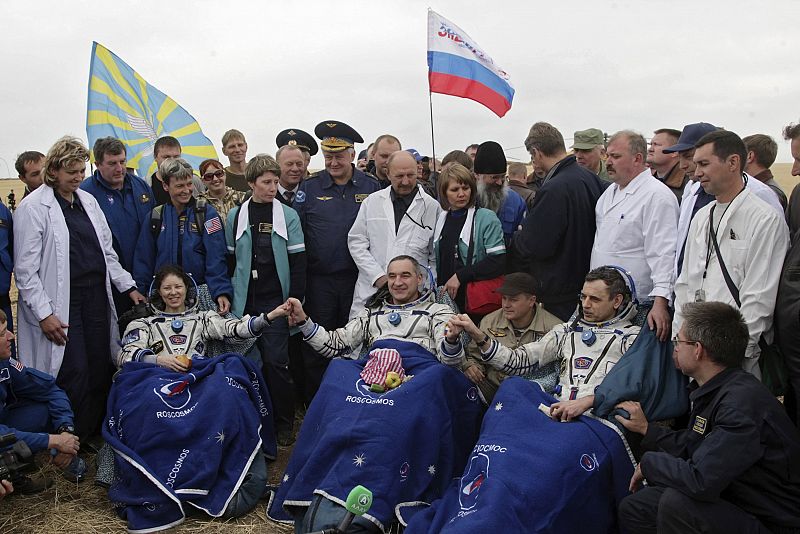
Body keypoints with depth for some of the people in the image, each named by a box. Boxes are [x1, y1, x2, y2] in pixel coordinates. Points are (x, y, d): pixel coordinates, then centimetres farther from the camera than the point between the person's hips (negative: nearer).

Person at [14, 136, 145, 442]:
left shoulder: (88, 201, 14)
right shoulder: (33, 207, -6)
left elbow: (106, 251, 19)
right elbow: (25, 269, -9)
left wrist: (128, 286, 12)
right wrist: (44, 313, -14)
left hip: (97, 297, 6)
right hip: (62, 303, -6)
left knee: (101, 369, 5)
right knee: (74, 374, -7)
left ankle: (98, 437, 18)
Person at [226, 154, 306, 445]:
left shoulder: (288, 216, -1)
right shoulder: (236, 216, 5)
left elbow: (298, 261, -1)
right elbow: (229, 259, 10)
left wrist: (295, 299, -6)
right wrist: (228, 294, 6)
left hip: (276, 299, -2)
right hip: (245, 301, 2)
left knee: (276, 361, -4)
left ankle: (283, 423, 10)